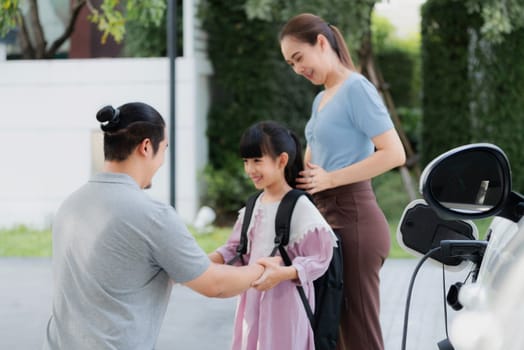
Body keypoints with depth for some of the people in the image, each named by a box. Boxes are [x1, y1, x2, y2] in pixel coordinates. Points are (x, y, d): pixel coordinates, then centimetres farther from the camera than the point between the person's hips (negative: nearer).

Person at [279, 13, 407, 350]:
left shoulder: (356, 88, -9)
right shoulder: (321, 99, 17)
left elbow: (394, 154, -18)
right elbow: (309, 163, 21)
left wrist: (330, 179, -18)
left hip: (354, 217, -9)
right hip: (328, 217, 9)